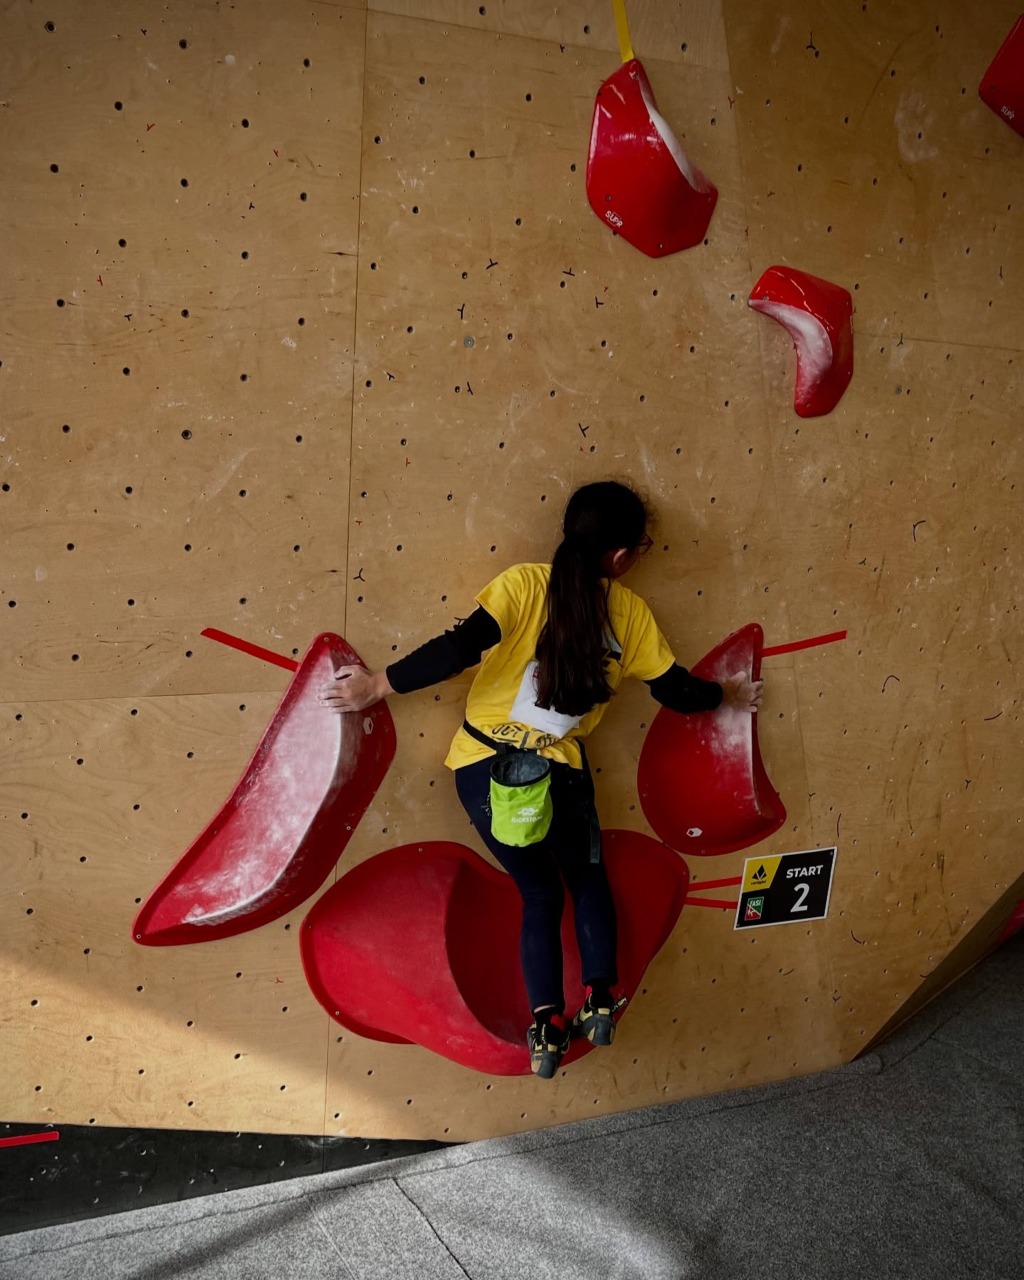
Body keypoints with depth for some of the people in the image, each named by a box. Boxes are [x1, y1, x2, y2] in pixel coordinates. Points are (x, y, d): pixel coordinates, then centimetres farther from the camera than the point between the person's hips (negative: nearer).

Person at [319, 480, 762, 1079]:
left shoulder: (523, 583, -10)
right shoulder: (631, 611, -4)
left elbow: (459, 649, -21)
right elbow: (676, 691, 6)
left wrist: (374, 687, -12)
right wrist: (729, 695, 26)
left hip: (484, 767, 1)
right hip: (560, 773, -1)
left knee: (541, 893, 22)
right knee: (588, 878, 29)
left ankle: (547, 1029, 19)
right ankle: (600, 1001, 27)